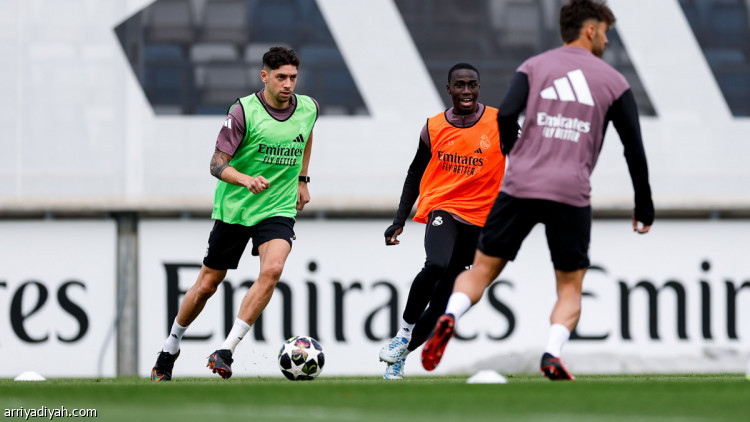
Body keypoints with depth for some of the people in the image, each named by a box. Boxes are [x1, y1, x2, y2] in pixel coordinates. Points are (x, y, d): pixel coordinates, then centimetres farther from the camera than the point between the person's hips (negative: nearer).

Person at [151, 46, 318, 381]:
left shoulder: (308, 108, -2)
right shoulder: (244, 111, -15)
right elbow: (217, 165, -17)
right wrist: (246, 180, -35)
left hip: (278, 209, 2)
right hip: (233, 209, -2)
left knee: (272, 269, -26)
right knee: (207, 285, 6)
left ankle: (226, 352, -21)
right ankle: (169, 349, 30)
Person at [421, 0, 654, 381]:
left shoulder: (535, 67, 11)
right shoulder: (613, 82, 10)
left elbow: (505, 115, -5)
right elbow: (635, 149, 9)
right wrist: (644, 210, 18)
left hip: (520, 188, 1)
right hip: (572, 194, -1)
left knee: (483, 269, 12)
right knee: (570, 288, 12)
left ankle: (449, 318, -17)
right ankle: (552, 355, -14)